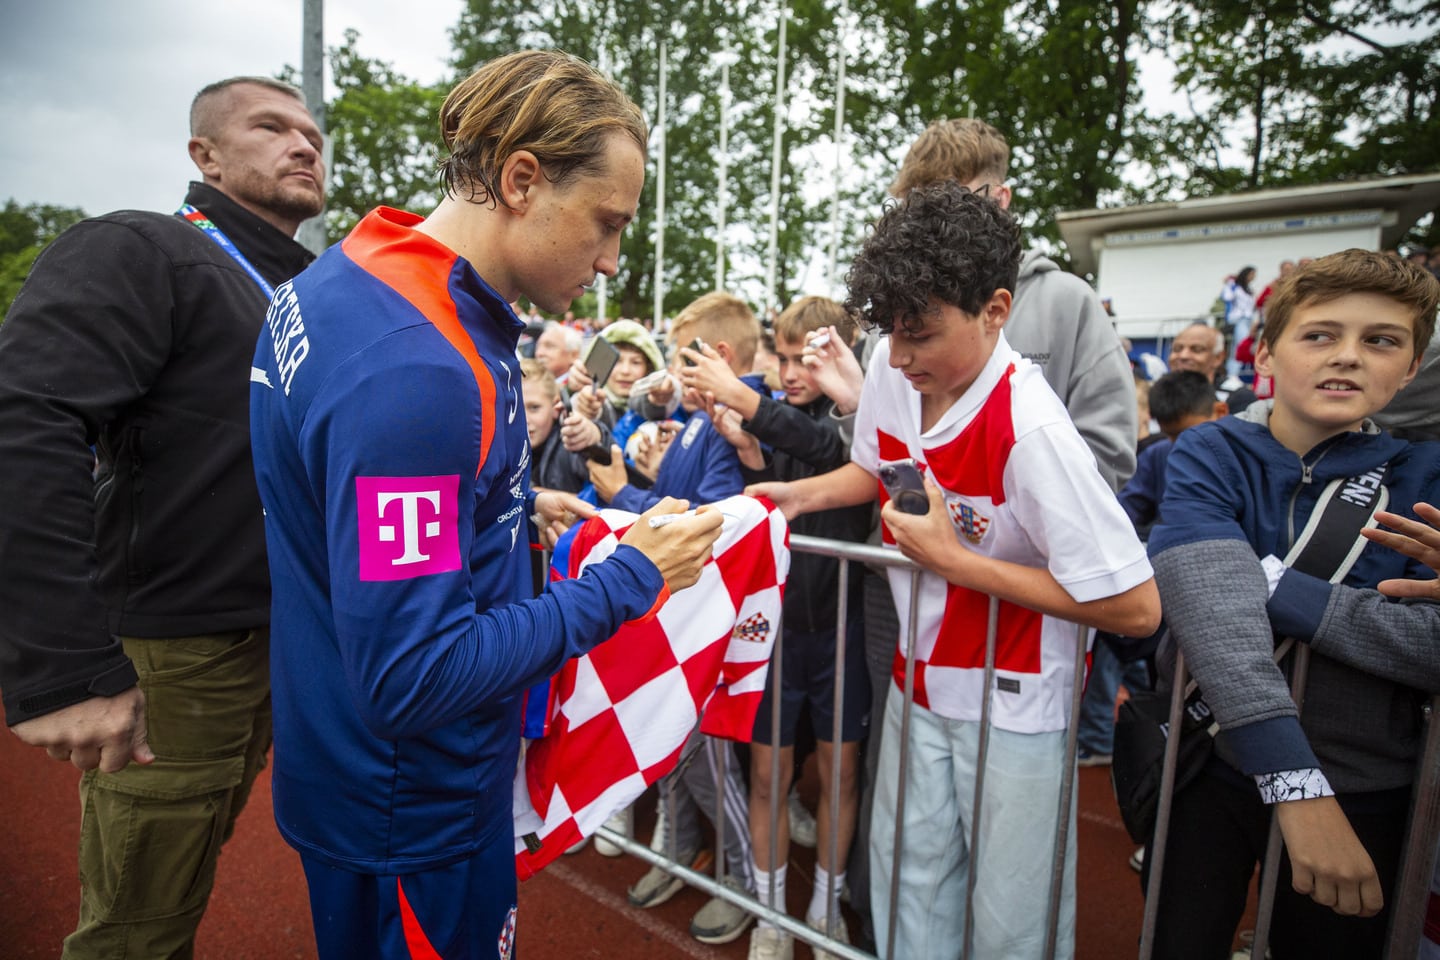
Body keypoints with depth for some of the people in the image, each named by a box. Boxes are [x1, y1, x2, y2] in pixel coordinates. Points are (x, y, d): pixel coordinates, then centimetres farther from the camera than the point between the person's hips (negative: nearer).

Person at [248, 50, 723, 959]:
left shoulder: (351, 278, 0)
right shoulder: (414, 370, -33)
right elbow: (413, 679, -31)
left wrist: (516, 503, 8)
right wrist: (630, 579, -24)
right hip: (413, 814, -9)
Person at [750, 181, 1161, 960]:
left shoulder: (1029, 431, -28)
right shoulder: (891, 371, -9)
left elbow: (1135, 607, -25)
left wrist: (952, 558, -25)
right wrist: (797, 495, -5)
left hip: (1014, 698, -5)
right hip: (920, 674, 6)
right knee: (907, 870, 20)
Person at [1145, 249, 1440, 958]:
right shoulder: (1209, 454, -10)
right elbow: (1208, 606, -27)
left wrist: (1270, 581, -25)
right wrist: (1294, 782, -34)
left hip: (1364, 792, 2)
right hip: (1214, 768, -1)